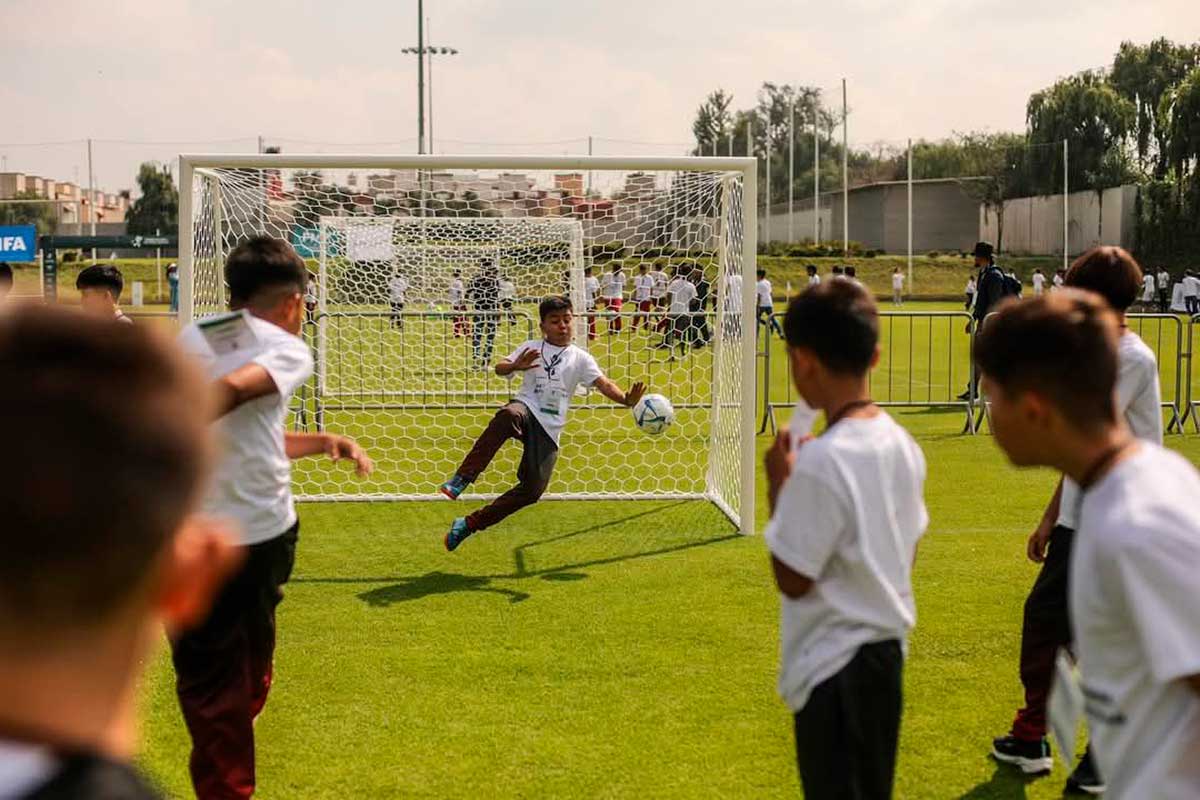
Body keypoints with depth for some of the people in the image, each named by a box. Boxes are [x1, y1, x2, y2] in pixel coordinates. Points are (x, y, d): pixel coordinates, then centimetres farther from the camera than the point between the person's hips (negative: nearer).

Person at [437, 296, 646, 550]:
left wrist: (626, 400, -23)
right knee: (507, 416, -40)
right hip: (526, 409, -2)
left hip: (549, 428, 3)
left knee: (533, 490, -8)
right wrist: (515, 366, -28)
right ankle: (462, 479, -40)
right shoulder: (531, 348, 7)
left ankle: (470, 524, 5)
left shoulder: (580, 358, 10)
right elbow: (500, 369, -4)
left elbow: (603, 383, -3)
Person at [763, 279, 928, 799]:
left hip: (833, 666, -8)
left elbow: (792, 579, -16)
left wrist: (778, 485, -8)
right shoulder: (902, 445, 1)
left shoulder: (820, 461, -23)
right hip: (887, 650, 8)